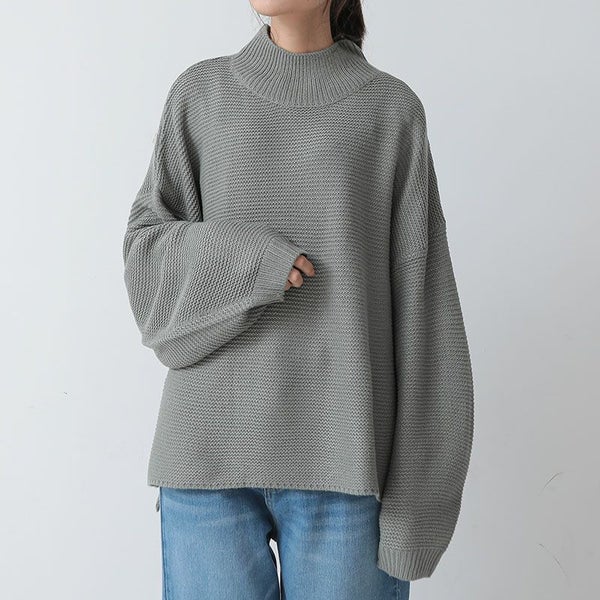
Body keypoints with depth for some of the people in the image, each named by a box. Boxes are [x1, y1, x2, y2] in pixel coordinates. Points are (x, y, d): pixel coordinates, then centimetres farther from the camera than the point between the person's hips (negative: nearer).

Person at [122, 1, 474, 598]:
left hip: (342, 452, -1)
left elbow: (419, 299, 1)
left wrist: (420, 481, -3)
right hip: (212, 443, 1)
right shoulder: (199, 95, 9)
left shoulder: (391, 109, 4)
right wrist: (248, 260, -14)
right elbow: (148, 252, 7)